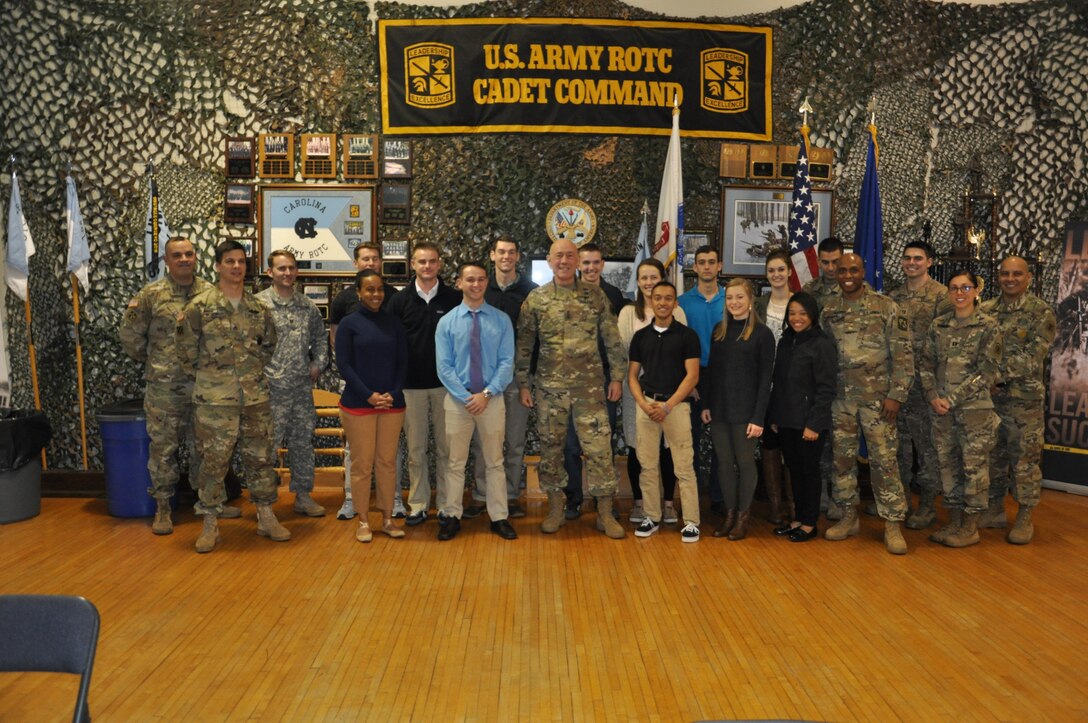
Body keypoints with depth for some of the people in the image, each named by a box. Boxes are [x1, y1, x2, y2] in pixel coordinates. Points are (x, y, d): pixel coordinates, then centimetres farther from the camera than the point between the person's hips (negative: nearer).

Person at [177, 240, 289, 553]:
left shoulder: (258, 308, 7)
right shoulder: (200, 305, -6)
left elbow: (268, 344, 19)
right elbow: (187, 347, 0)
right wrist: (203, 376, 4)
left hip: (255, 397, 4)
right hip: (213, 399, -4)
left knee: (260, 458, 10)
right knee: (213, 462, 3)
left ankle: (266, 518, 21)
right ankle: (210, 525, 15)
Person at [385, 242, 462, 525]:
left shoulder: (455, 298, 1)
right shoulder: (400, 300, 2)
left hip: (446, 383, 0)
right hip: (411, 385, 1)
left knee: (446, 446, 6)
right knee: (415, 448, 7)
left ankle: (446, 503, 16)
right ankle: (418, 504, 16)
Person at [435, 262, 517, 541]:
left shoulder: (501, 320, 1)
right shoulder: (446, 322, 1)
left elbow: (506, 363, -4)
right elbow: (444, 367, -3)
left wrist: (486, 394, -15)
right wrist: (466, 397, -13)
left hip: (492, 399, 0)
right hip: (457, 399, 0)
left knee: (494, 462, 9)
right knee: (455, 462, 8)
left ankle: (499, 517, 18)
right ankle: (452, 516, 19)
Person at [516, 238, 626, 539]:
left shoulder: (595, 296, 2)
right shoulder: (535, 298, 2)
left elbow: (612, 340, 5)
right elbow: (524, 345, 5)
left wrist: (616, 377, 3)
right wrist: (523, 384, 2)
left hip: (589, 387, -1)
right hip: (549, 388, 1)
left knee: (599, 448, -1)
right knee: (550, 448, 8)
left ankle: (605, 513, 10)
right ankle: (555, 509, 23)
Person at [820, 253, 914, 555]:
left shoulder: (886, 307, -5)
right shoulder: (829, 311, 7)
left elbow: (903, 356, -7)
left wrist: (896, 395, -12)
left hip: (877, 397, -4)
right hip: (841, 397, 4)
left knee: (884, 460, -3)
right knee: (842, 458, 9)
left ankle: (893, 524, 5)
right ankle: (849, 516, 22)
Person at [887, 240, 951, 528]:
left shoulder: (941, 295, -6)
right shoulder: (894, 296, 12)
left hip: (924, 378, -6)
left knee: (926, 442, 0)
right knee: (900, 439, 13)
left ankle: (928, 505, 10)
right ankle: (900, 496, 24)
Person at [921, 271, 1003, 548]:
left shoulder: (987, 326, -4)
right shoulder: (938, 325, 8)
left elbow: (987, 371, -9)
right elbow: (926, 364, 9)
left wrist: (953, 398, -13)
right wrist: (933, 396, -6)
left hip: (975, 408, -4)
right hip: (941, 409, 4)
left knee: (974, 465, 1)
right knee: (947, 464, 10)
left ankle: (970, 528, 11)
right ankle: (954, 522, 21)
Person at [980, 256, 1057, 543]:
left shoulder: (1041, 312, -5)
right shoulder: (986, 311, 8)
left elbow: (1032, 358, -14)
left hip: (1024, 398, -4)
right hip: (988, 396, 4)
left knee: (1024, 458, 2)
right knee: (993, 455, 12)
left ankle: (1024, 519, 13)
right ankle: (995, 510, 25)